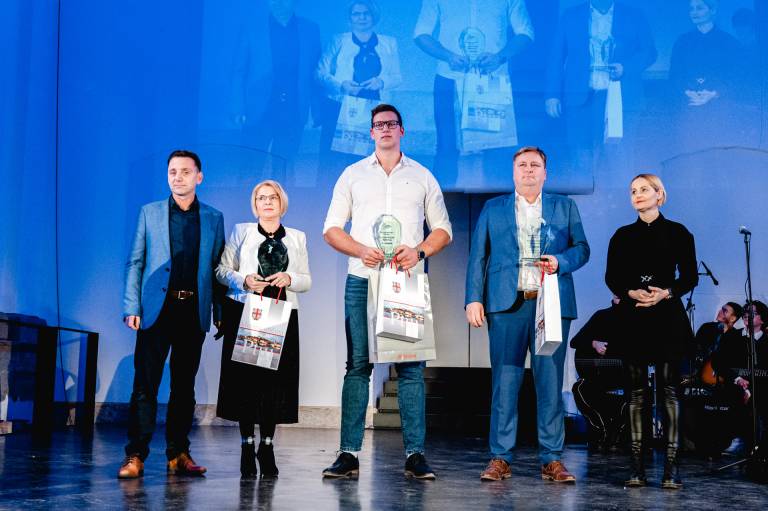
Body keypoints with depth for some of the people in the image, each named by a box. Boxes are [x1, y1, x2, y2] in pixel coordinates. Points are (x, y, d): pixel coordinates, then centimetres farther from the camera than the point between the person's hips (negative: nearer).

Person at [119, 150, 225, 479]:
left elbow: (218, 268, 8)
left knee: (185, 386, 7)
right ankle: (136, 455, 1)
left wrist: (220, 312, 1)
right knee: (145, 384, -3)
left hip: (194, 312, 1)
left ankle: (178, 454, 13)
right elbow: (135, 263, 6)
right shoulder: (150, 213, 8)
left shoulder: (213, 218, 10)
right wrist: (132, 307, -3)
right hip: (157, 309, -1)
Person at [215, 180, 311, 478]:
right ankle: (247, 446, 7)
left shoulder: (297, 238, 15)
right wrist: (244, 281, -12)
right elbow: (222, 270, 6)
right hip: (244, 313, -1)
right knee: (245, 378, -4)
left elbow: (307, 281, 13)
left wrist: (289, 279, -8)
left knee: (276, 381, -3)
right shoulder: (241, 232, 11)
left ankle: (267, 445, 8)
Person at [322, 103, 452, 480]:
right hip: (361, 280, 0)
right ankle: (349, 454, -1)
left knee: (411, 366, -4)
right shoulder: (353, 175, 12)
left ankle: (415, 454, -1)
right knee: (358, 364, -2)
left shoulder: (422, 177, 13)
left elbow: (443, 230, 12)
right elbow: (332, 229, 8)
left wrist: (419, 251, -8)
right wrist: (361, 251, -11)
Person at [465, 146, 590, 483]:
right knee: (504, 381, -3)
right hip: (507, 304, 0)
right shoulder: (493, 209, 16)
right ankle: (500, 458, 2)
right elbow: (477, 257, 10)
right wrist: (473, 299, -1)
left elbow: (582, 248, 13)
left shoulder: (565, 208, 17)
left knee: (550, 382, -1)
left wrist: (561, 261, -8)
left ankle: (552, 460, 6)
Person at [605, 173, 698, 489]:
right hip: (633, 319, 2)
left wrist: (667, 293, -16)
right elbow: (611, 277, 7)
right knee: (636, 391, 1)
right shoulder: (623, 236, 10)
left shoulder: (677, 232, 4)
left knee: (669, 389, -4)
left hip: (667, 318, -2)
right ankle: (637, 465, 2)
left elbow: (690, 276, 2)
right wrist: (631, 293, -12)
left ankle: (671, 466, -3)